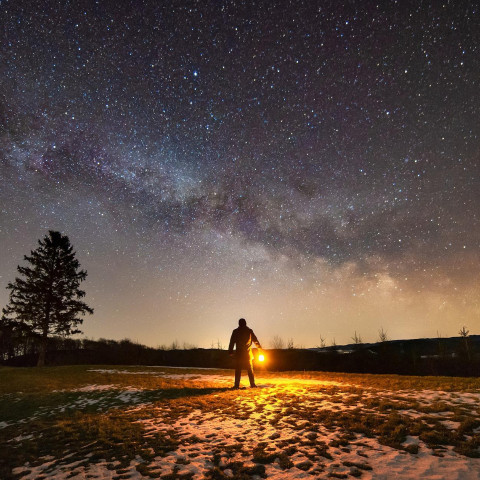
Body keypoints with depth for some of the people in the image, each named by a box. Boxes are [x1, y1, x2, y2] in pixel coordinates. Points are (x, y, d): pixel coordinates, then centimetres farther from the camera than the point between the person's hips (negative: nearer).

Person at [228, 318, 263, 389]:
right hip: (248, 354, 1)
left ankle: (237, 384, -2)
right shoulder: (249, 331, 2)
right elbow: (255, 340, 10)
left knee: (238, 370, 3)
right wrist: (260, 347, 24)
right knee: (250, 369, 8)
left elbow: (232, 342, -1)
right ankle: (252, 384, 6)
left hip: (239, 354, -1)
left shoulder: (235, 331, 0)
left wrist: (230, 352, 4)